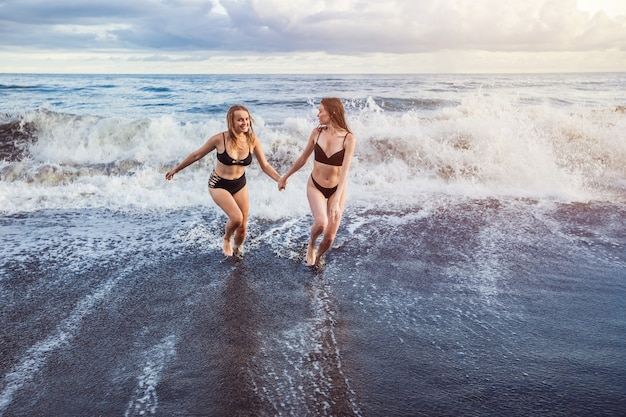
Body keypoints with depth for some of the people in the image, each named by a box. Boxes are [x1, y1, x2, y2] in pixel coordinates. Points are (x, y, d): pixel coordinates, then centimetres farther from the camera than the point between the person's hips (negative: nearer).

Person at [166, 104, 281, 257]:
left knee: (242, 227, 5)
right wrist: (176, 170, 1)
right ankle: (227, 239, 13)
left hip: (240, 184, 4)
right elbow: (196, 155, -8)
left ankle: (236, 250, 39)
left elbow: (265, 165, -5)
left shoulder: (253, 140, -15)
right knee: (236, 218, -23)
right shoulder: (220, 139, -23)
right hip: (219, 185, -3)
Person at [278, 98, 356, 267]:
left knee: (330, 236, 2)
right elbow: (303, 159, 7)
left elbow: (344, 171, -23)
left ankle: (318, 257, 37)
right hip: (315, 186, 1)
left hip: (337, 188, -1)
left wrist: (336, 201, -30)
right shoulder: (317, 132, -8)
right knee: (321, 223, -25)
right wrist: (285, 177, 16)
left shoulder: (349, 139, -17)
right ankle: (311, 244, 11)